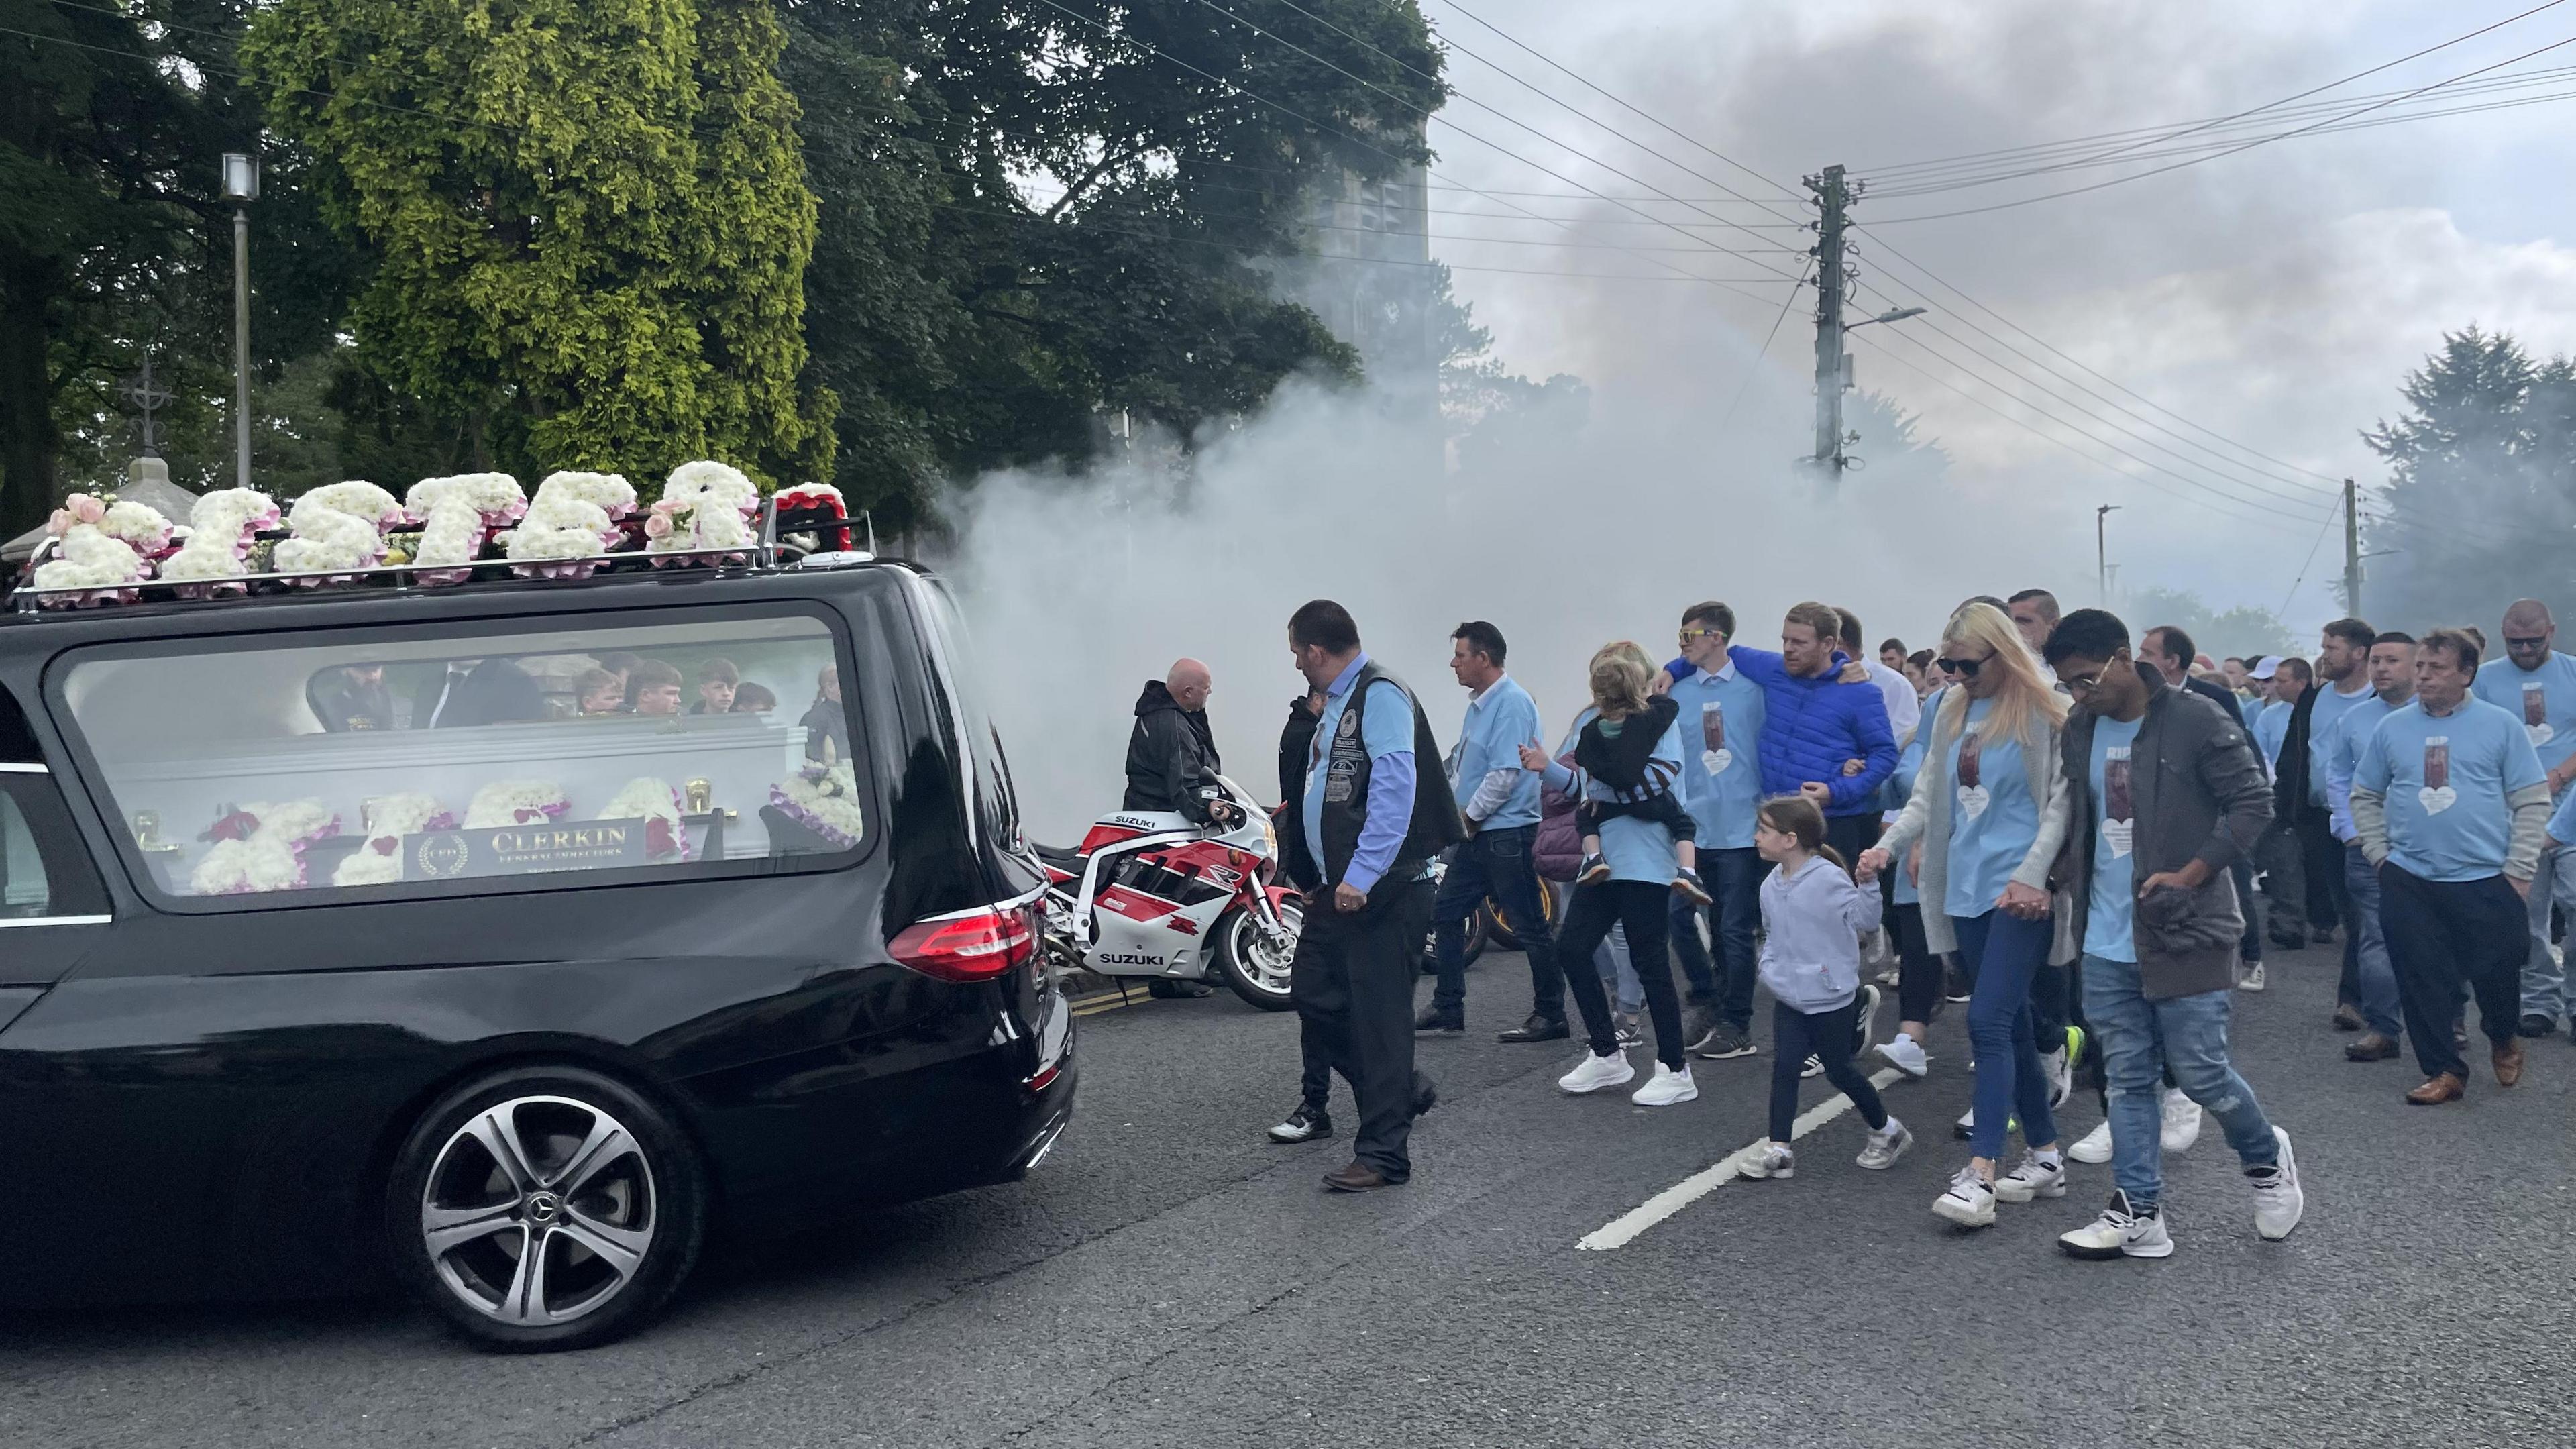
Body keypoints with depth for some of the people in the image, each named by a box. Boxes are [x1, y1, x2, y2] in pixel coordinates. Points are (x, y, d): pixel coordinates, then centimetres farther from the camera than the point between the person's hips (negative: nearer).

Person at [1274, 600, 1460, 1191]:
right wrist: (1323, 876, 26)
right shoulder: (1335, 701, 17)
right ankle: (1402, 1088, 26)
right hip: (1339, 884, 10)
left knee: (1378, 1014, -5)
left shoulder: (1380, 694, -14)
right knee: (1313, 993, 11)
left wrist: (1364, 875, -27)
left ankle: (1384, 1153, 2)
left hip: (1383, 889, -10)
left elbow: (1396, 786, -24)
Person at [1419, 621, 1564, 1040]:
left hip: (1507, 831, -10)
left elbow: (1505, 774, -22)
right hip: (1477, 834, 10)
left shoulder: (1513, 703, -16)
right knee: (1445, 911, 12)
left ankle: (1551, 1017, 4)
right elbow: (1460, 764, 22)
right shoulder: (1478, 703, 15)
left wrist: (1470, 817, -14)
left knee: (1530, 927, -3)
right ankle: (1448, 1008, 20)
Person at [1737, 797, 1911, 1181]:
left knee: (1839, 1069, 9)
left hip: (1832, 998, -6)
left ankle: (1887, 1131, 31)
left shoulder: (1829, 879, -17)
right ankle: (1779, 1151, 4)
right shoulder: (1771, 886, 3)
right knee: (1784, 1068, -1)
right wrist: (1769, 965, 7)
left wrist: (1867, 883, -27)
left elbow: (1866, 920, -15)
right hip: (1789, 998, 6)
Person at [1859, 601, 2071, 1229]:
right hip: (1966, 887, 7)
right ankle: (2045, 1157, 22)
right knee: (2010, 1024, 12)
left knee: (1989, 1020, -14)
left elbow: (2062, 801, -12)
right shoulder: (1953, 710, 13)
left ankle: (1980, 1175, -15)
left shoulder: (2046, 713, -7)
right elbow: (1930, 795, 15)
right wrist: (1889, 845, 0)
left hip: (2020, 889, -7)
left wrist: (2032, 875, -22)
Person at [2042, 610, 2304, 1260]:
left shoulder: (2196, 719, -11)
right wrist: (2075, 894, 7)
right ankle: (2138, 1214, 13)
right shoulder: (2079, 731, 7)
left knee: (2200, 1073, 0)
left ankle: (2267, 1158, 28)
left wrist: (2189, 876, -16)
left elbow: (2254, 802, -10)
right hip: (2108, 939, 6)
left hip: (2186, 930, -6)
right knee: (2128, 1079, 7)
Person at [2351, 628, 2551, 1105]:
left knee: (2497, 973, 5)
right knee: (2423, 981, 2)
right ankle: (2444, 1071, 15)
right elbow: (2364, 797, 14)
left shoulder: (2501, 725, -2)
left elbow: (2533, 802, -1)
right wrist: (2380, 854, 4)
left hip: (2487, 882, -2)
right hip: (2409, 883, 2)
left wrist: (2518, 869, -7)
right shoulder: (2392, 727, 5)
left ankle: (2504, 1038, 36)